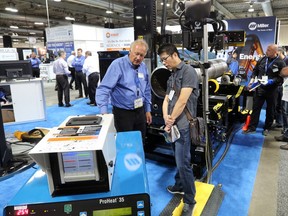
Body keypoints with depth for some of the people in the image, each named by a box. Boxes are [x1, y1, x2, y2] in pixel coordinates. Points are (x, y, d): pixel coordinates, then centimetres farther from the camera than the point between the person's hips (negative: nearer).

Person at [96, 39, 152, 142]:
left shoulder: (143, 67, 4)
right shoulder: (118, 64, -15)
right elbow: (103, 88, -21)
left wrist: (148, 110, 14)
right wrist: (104, 112, -30)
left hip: (140, 112, 6)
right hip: (123, 113, -6)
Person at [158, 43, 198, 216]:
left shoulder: (188, 71, -11)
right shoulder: (172, 76, 16)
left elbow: (182, 101, -18)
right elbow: (166, 100, 11)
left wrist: (171, 121, -11)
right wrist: (166, 118, -7)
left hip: (183, 124, -8)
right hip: (173, 124, 8)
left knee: (183, 163, -3)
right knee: (178, 160, 21)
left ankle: (190, 201, 12)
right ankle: (179, 186, 39)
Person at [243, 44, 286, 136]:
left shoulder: (280, 63, -8)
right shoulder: (262, 59, 4)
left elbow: (282, 77, -11)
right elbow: (255, 71, 13)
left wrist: (272, 81, -24)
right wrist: (252, 81, 0)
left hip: (272, 90, -3)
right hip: (259, 88, 3)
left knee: (270, 110, 9)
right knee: (256, 108, 4)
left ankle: (267, 128, 24)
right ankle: (252, 127, 11)